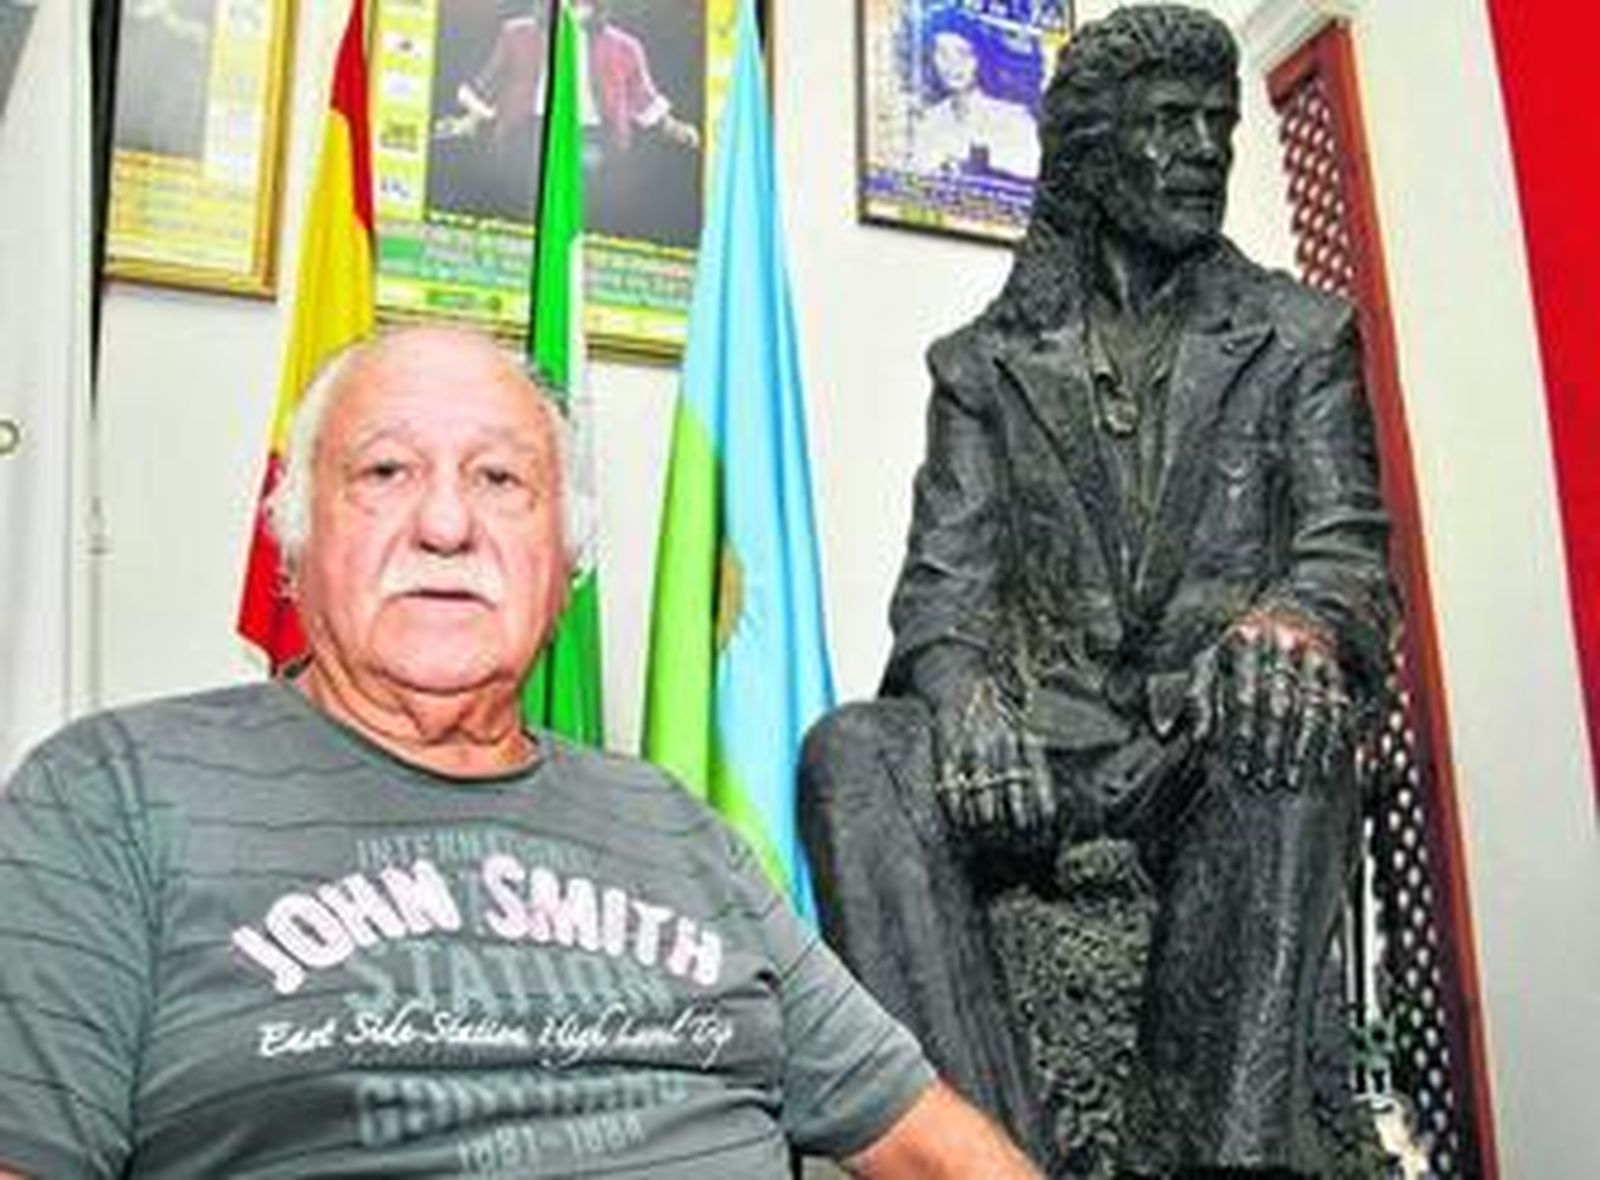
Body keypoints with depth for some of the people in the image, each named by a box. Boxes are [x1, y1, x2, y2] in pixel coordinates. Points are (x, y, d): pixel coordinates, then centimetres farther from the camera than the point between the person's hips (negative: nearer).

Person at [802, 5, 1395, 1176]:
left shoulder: (1303, 338, 13)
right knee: (852, 756, -29)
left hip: (1220, 748, 0)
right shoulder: (986, 362, 13)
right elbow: (945, 578, 3)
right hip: (1041, 746, 1)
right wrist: (965, 698, -22)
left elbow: (1351, 546, 2)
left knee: (1291, 745, -36)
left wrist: (1293, 622, -25)